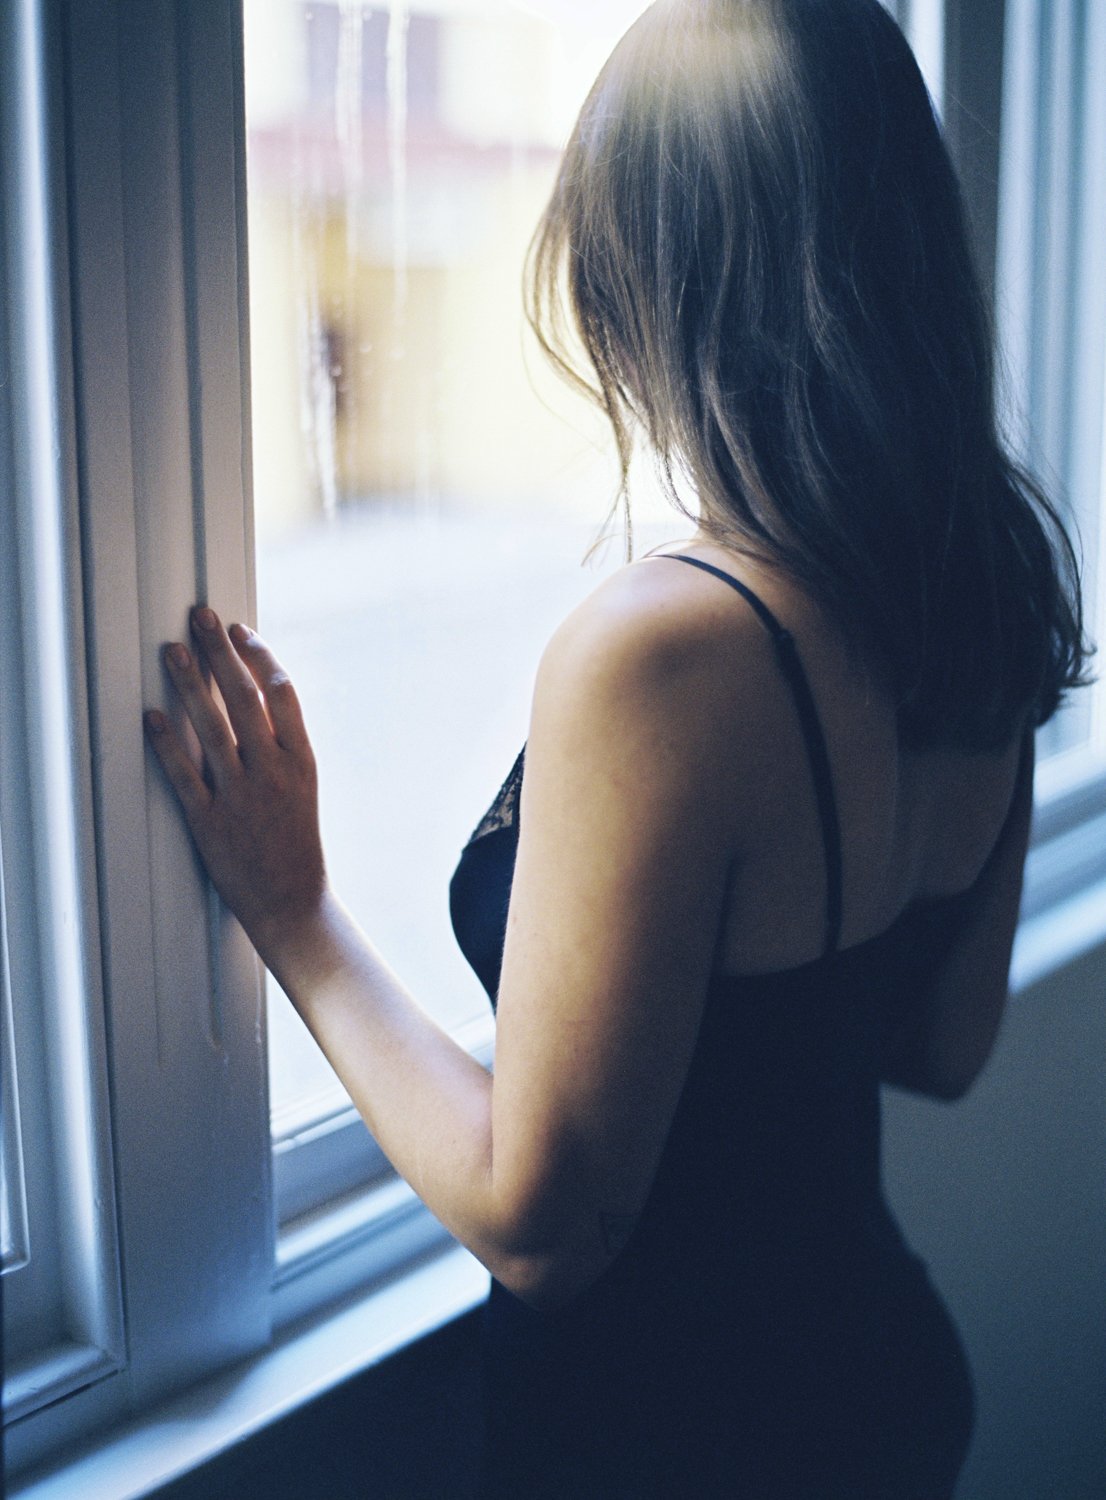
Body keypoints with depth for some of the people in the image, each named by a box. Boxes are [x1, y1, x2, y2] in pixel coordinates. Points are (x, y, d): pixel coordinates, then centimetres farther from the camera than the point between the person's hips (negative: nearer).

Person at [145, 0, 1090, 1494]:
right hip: (887, 1358, 7)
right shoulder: (987, 587, -7)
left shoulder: (659, 648, -30)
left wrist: (290, 911, -14)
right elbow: (948, 1044, 6)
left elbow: (537, 1216, -23)